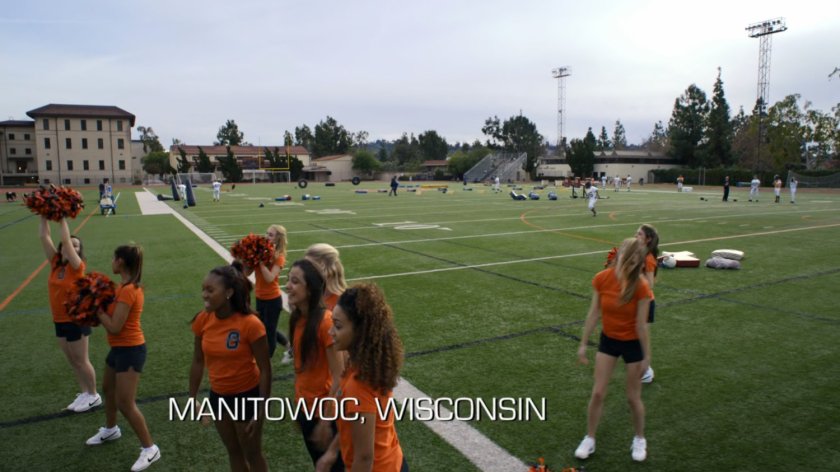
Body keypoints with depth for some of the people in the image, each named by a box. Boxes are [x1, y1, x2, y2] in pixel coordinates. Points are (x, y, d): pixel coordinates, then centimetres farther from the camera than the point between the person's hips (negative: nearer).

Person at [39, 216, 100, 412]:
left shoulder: (77, 266, -14)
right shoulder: (55, 263, 1)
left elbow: (66, 240, -25)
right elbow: (44, 237, -3)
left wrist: (63, 219, -21)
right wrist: (44, 216, -9)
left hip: (76, 320, -6)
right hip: (59, 321, 6)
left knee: (81, 360, 5)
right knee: (72, 361, 16)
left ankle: (94, 396, 21)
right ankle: (84, 393, 31)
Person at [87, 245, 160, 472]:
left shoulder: (127, 290, -25)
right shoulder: (127, 286, 6)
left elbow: (114, 327, -24)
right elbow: (114, 313, 8)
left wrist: (97, 309, -13)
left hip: (130, 350, -11)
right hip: (120, 348, 11)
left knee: (126, 404, -6)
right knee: (108, 388, 30)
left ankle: (150, 449, 6)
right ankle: (110, 429, 54)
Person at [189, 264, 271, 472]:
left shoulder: (250, 324, -27)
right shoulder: (202, 320, -11)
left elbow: (265, 369, -19)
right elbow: (198, 362, 2)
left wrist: (262, 409, -16)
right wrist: (192, 398, 7)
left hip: (247, 395, -5)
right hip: (218, 395, 5)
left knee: (252, 454, 14)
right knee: (233, 451, 23)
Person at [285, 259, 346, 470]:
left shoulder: (326, 321, -25)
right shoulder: (297, 318, -2)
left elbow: (338, 377, -22)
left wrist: (326, 421, -17)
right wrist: (298, 405, 14)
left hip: (325, 410, -7)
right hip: (305, 407, 7)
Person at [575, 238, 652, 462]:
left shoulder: (641, 287, -24)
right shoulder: (601, 279, -16)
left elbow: (641, 326, -17)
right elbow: (593, 314, -6)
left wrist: (645, 356, -9)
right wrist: (583, 344, -2)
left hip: (632, 343, -2)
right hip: (608, 340, 3)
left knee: (633, 397, 11)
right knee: (598, 393, 6)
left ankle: (639, 440, 38)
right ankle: (589, 439, 25)